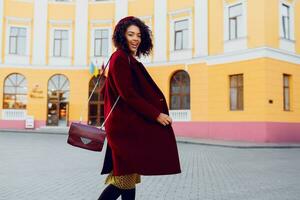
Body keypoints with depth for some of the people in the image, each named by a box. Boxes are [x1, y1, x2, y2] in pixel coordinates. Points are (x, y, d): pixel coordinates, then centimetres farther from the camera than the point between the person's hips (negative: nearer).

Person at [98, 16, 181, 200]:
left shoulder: (129, 60, 16)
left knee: (130, 177, 12)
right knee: (125, 178, -5)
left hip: (131, 125, 10)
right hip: (125, 125, -10)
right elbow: (128, 95, -19)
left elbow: (106, 90, 20)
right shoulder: (120, 59, -12)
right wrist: (156, 114, -17)